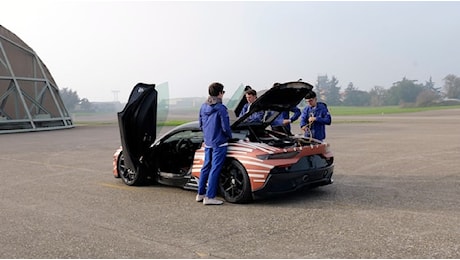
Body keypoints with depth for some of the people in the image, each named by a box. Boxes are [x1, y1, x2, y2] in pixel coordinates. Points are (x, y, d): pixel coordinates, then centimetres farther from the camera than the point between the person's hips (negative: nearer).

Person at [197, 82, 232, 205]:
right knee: (215, 169, -3)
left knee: (206, 167, 16)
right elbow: (225, 127, -15)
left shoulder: (203, 107, 8)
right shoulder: (220, 108, -16)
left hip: (207, 143, 8)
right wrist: (229, 136, 3)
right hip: (219, 143, -8)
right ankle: (209, 197, -1)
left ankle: (200, 194, 24)